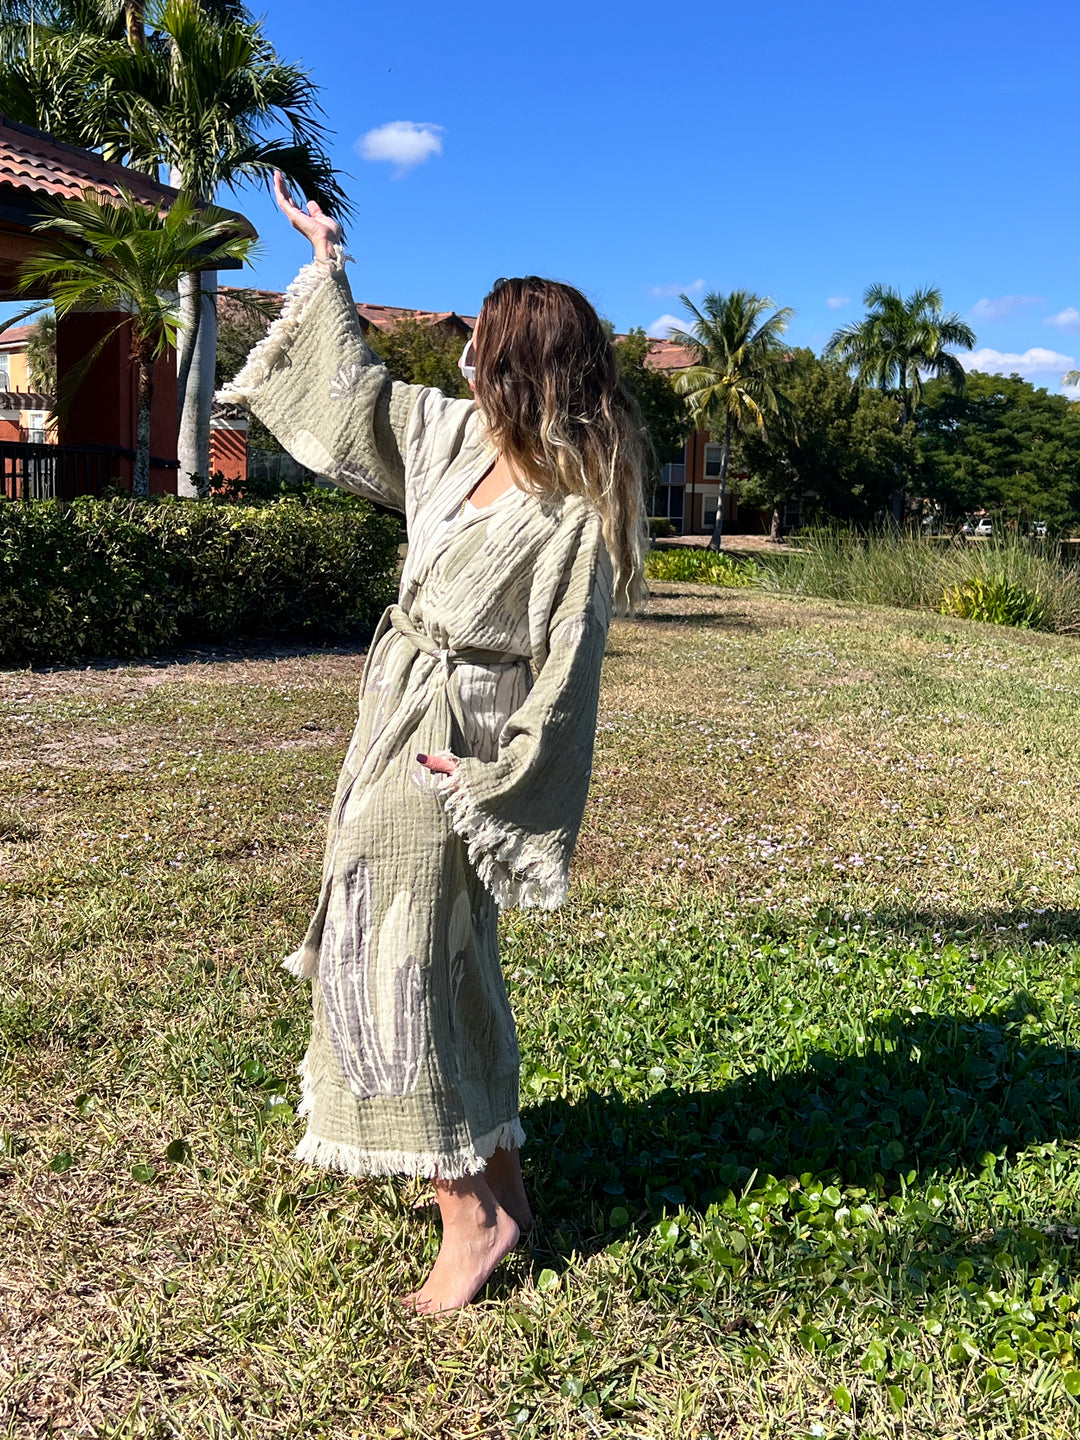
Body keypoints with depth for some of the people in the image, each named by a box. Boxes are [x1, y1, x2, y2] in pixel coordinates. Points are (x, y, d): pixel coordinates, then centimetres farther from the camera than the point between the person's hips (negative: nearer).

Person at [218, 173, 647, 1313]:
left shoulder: (574, 513, -19)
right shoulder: (459, 437, 4)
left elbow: (566, 667, -17)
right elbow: (353, 387, 20)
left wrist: (492, 777, -16)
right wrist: (324, 269, 27)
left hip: (451, 746, -8)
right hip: (402, 711, 9)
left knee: (392, 959, -7)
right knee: (441, 957, 14)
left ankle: (472, 1214, 5)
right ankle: (498, 1178, 28)